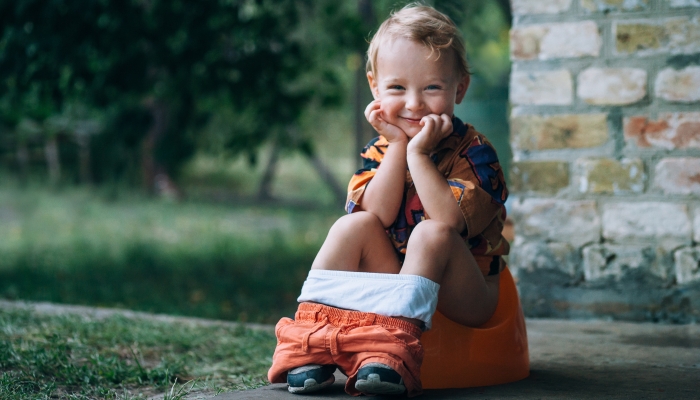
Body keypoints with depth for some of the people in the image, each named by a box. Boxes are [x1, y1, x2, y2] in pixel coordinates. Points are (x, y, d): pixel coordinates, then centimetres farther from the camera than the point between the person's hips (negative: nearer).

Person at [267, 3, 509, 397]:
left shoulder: (474, 151, -11)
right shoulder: (380, 150, 4)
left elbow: (449, 221, -27)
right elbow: (378, 215, -13)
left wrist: (418, 153, -28)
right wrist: (397, 145, -16)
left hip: (464, 295, -4)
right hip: (400, 288, 4)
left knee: (431, 233, -31)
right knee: (355, 223, -18)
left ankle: (393, 344, -43)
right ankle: (311, 335, -26)